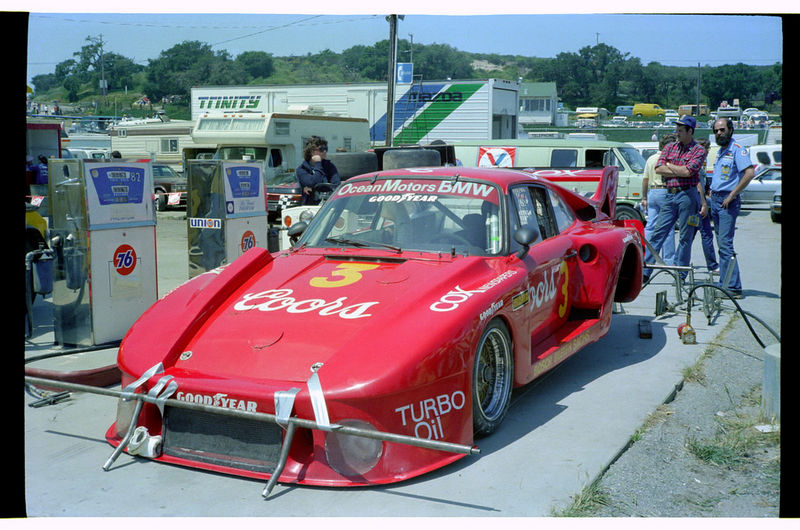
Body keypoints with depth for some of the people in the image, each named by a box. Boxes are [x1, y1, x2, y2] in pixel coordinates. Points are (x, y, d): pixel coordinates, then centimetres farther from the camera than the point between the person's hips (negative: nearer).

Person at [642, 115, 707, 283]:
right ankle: (644, 272, 2)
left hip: (688, 195, -5)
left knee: (685, 237, 1)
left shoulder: (699, 150, -1)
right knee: (658, 233, 1)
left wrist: (669, 165, -2)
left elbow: (687, 171, -16)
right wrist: (680, 171, -6)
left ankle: (681, 275, 9)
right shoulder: (670, 147, 14)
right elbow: (658, 169, 1)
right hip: (670, 195, 5)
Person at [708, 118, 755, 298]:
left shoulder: (737, 149, -11)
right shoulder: (721, 151, 18)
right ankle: (725, 283, 14)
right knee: (722, 243, 10)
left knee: (725, 243, -14)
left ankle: (733, 287, -13)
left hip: (727, 202, -9)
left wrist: (732, 195, -22)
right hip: (716, 200, 9)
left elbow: (749, 173, -23)